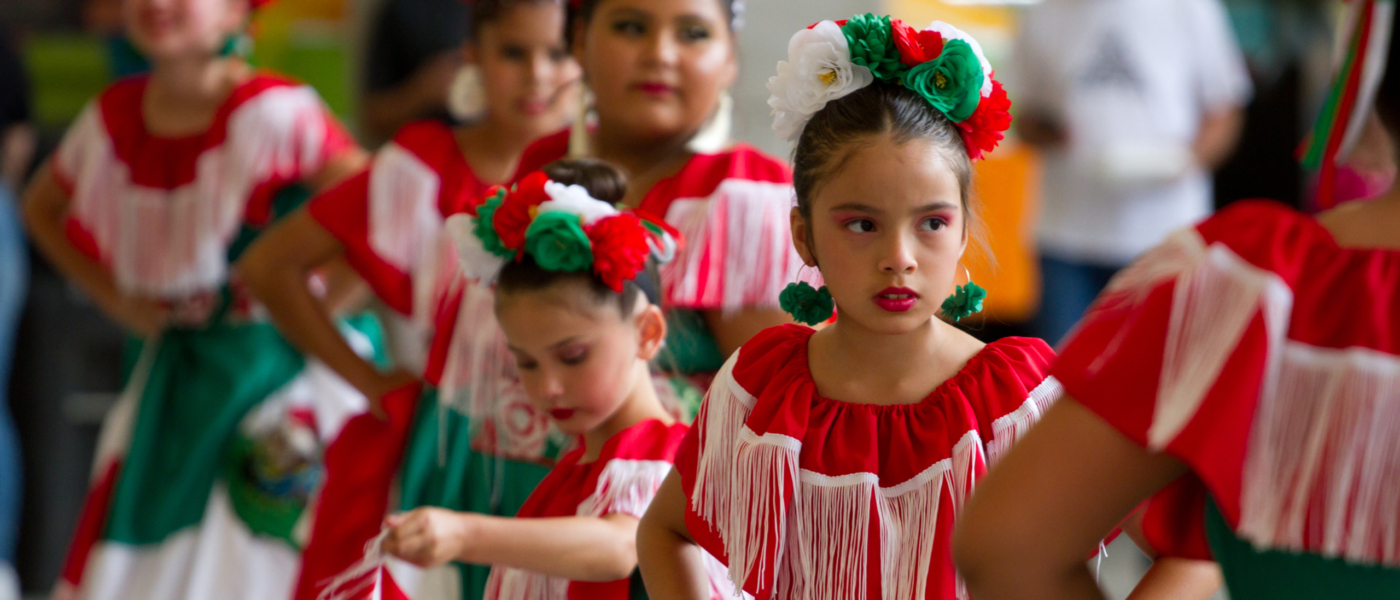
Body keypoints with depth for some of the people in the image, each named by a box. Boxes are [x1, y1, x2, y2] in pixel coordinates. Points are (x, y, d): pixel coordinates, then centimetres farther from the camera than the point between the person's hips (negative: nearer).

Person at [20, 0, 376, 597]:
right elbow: (41, 207, 21)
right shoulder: (112, 116, 2)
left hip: (278, 365, -6)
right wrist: (115, 298, 8)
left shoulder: (273, 112, -18)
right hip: (174, 367, 6)